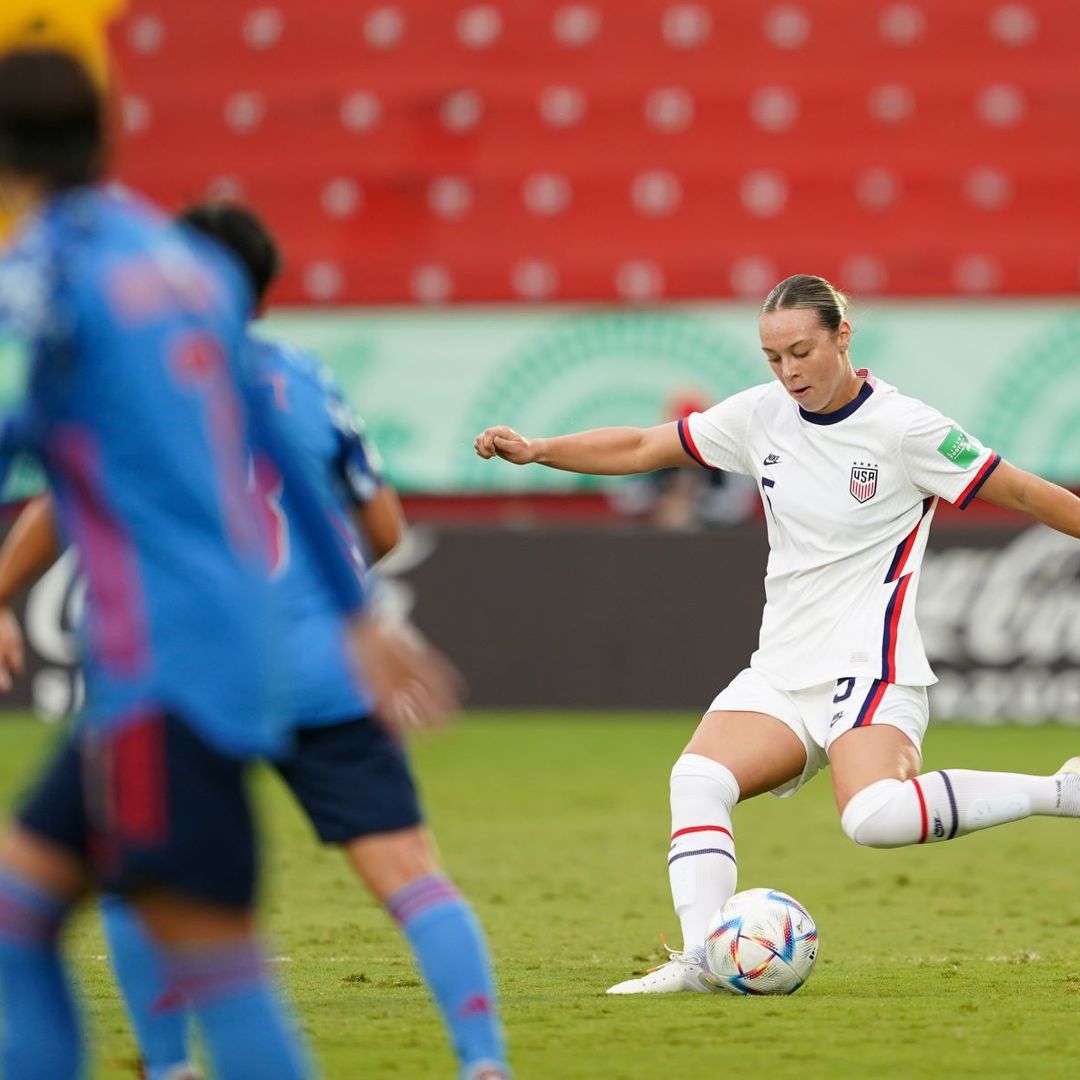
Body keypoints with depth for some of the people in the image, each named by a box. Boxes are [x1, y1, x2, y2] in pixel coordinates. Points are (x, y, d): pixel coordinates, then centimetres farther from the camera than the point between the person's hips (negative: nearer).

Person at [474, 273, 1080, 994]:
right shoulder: (762, 415, 5)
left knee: (875, 817, -32)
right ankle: (703, 960, -18)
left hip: (871, 665, -6)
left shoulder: (903, 428, -10)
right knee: (697, 779, -18)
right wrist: (535, 450, 5)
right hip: (784, 668, 6)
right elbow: (641, 449, 14)